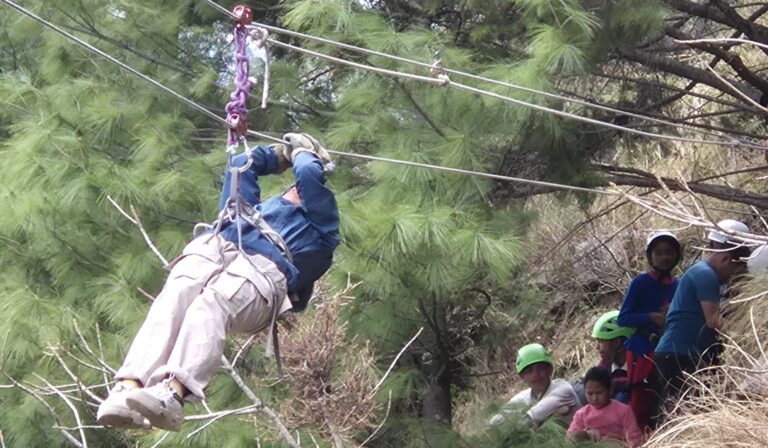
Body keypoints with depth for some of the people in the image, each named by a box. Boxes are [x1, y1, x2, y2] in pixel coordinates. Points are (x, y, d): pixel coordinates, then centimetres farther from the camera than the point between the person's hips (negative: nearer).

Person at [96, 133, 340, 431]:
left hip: (262, 269, -4)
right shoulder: (257, 208, 48)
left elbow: (309, 175, 22)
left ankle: (172, 394, -63)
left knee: (210, 305, -37)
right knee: (171, 301, -30)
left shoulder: (319, 224, 34)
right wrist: (284, 154, 63)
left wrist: (304, 152, 42)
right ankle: (127, 389, -53)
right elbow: (242, 165, 56)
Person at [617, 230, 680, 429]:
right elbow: (623, 318, -6)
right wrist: (653, 317, -17)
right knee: (641, 407, -10)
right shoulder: (640, 283, -3)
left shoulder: (679, 285, 9)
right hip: (643, 352, -5)